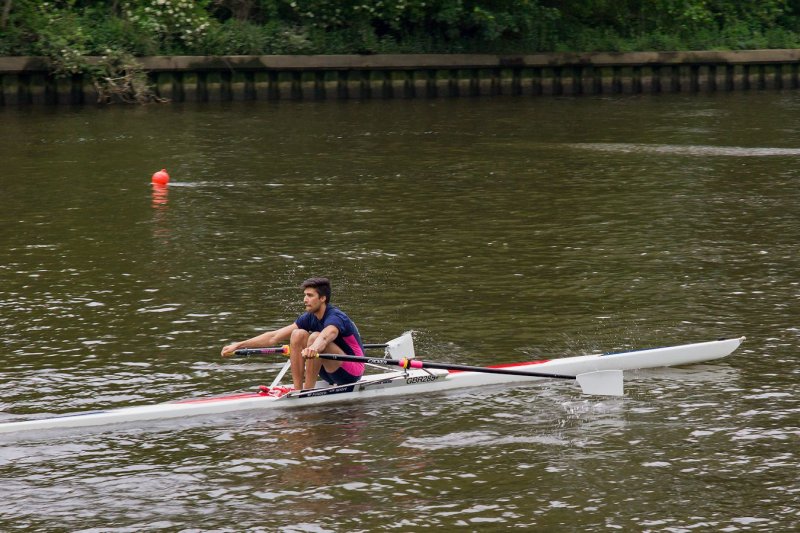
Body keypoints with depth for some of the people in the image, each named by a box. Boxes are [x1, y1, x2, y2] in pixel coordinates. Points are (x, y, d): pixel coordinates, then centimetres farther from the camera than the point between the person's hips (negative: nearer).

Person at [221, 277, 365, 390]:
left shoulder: (335, 317, -23)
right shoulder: (309, 318, 0)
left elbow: (324, 338, -48)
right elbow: (273, 337, -2)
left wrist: (314, 348, -70)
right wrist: (238, 345, -8)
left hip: (352, 371, -8)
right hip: (331, 372, 8)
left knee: (315, 337, -29)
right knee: (298, 334, -9)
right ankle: (297, 390, -14)